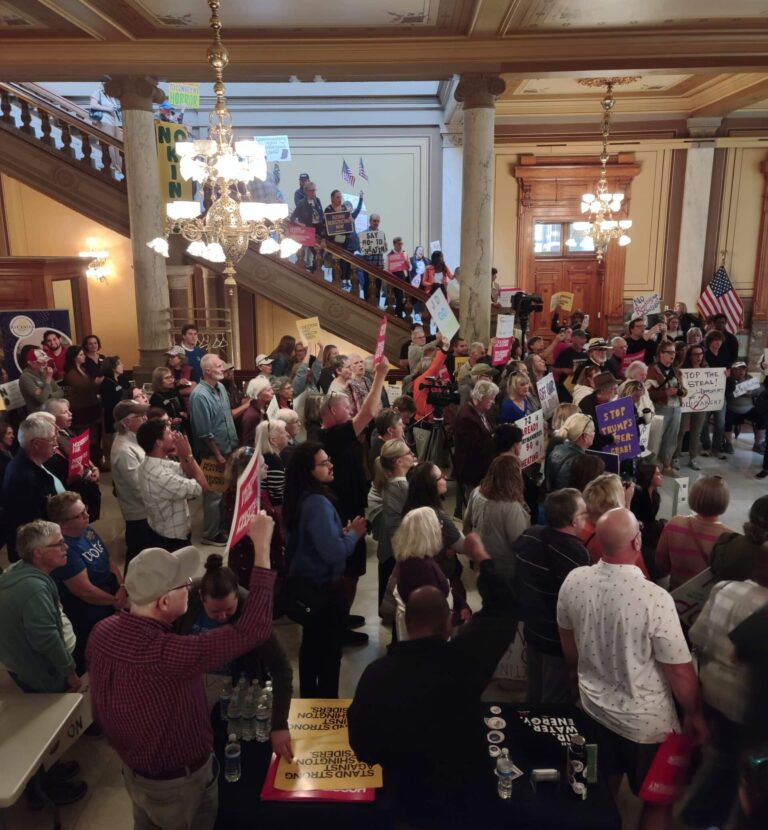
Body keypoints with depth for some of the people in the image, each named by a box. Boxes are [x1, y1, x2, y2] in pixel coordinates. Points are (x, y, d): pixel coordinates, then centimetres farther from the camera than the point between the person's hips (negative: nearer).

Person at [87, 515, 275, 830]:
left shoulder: (102, 632, -18)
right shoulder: (165, 655, -43)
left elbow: (102, 707, 0)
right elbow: (253, 629, -41)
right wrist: (262, 547, -38)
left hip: (133, 768, 6)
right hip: (178, 783, -6)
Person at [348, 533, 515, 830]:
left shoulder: (375, 673, -17)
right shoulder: (461, 659, -24)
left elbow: (361, 745, -3)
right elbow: (502, 609, -8)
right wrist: (482, 558, 4)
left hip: (406, 805, 2)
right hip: (468, 803, -2)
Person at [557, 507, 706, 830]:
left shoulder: (573, 581, -15)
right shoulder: (654, 598, -31)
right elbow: (680, 672, -19)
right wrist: (695, 715, 0)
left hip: (593, 706, 4)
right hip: (646, 720, -4)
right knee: (658, 801, 21)